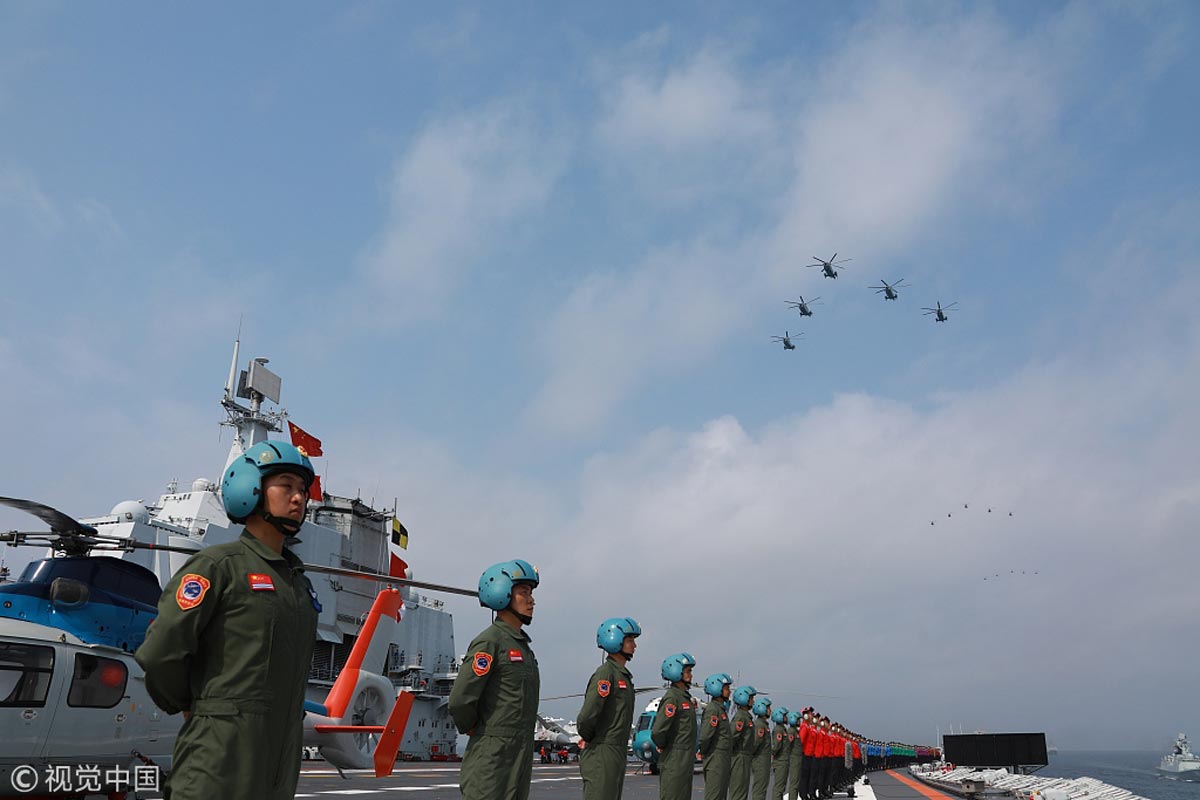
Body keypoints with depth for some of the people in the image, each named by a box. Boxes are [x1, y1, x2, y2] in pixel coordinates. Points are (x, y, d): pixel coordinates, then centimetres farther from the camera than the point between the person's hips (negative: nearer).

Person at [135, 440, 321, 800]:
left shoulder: (299, 581, 17)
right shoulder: (218, 564, -6)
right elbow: (159, 652, -12)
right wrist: (190, 709, 1)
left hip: (280, 758, 7)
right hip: (221, 753, -7)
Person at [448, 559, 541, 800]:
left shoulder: (522, 645, 17)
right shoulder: (490, 641, -12)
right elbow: (460, 700, -19)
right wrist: (472, 729, -3)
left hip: (521, 758, 9)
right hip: (492, 759, -9)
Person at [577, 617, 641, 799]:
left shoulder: (624, 675, 17)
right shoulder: (605, 673, -14)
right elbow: (587, 715, -22)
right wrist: (587, 738, -5)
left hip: (617, 753, 10)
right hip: (602, 752, -10)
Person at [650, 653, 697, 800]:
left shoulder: (685, 697, 14)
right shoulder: (672, 698, -17)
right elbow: (657, 731, -24)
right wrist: (662, 747, -9)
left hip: (686, 760, 10)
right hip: (674, 761, -10)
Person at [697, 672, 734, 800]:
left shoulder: (721, 708, 17)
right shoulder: (712, 709, -15)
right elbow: (705, 735, -23)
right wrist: (703, 752, -10)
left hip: (723, 759, 10)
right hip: (715, 759, -10)